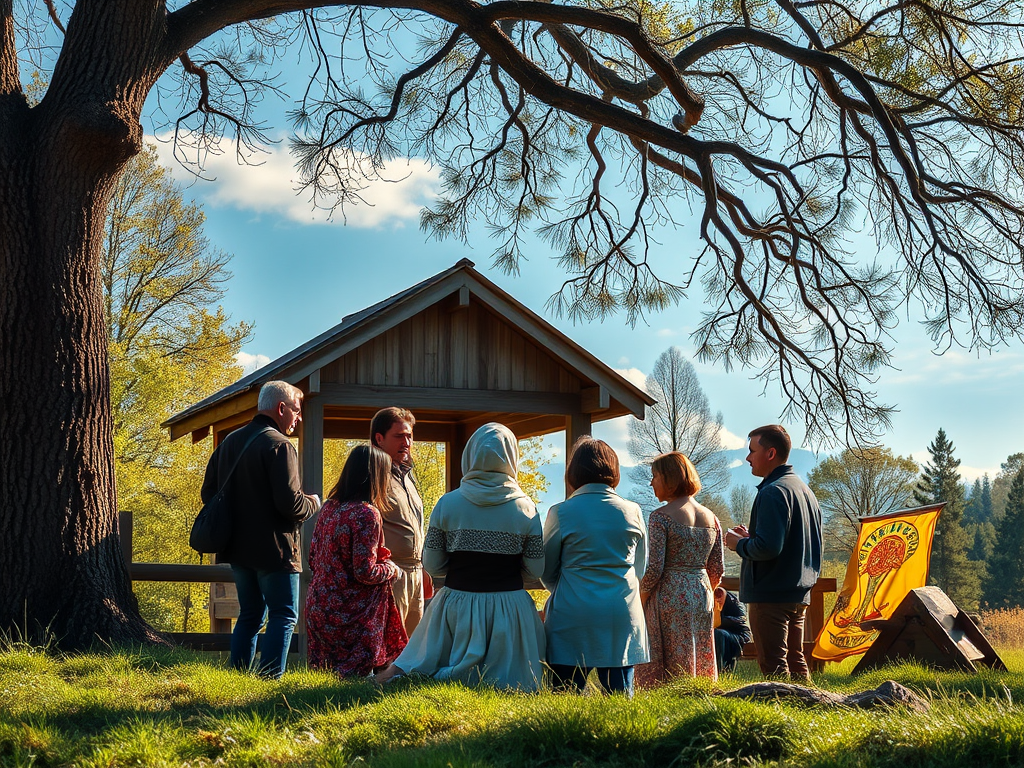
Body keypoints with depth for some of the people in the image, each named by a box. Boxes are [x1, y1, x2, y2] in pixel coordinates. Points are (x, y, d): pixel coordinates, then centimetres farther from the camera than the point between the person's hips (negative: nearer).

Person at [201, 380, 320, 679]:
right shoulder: (278, 445, -15)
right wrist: (312, 503, -1)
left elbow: (208, 493, 15)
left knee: (250, 615, 16)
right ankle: (270, 678, -6)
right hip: (273, 549, -8)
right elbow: (289, 503, -22)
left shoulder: (229, 442, 11)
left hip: (238, 546, 8)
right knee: (283, 616, 0)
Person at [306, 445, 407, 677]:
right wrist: (392, 569, -1)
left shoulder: (329, 507, 7)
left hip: (318, 609, 8)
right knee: (359, 674, -2)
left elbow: (313, 558, 14)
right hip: (349, 615, -8)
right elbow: (365, 572, -19)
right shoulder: (366, 514, -17)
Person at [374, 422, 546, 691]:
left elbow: (431, 566, -1)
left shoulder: (447, 504, -4)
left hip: (457, 606, 1)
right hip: (509, 609, -1)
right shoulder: (525, 508, -5)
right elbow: (536, 570, -2)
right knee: (510, 686, 10)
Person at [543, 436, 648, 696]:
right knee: (620, 700, 4)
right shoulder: (633, 512, 4)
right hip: (622, 617, 3)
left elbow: (546, 572, 7)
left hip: (573, 616, -2)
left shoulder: (561, 513, -4)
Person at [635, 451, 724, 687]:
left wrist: (640, 601, -3)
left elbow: (654, 568, -15)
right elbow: (718, 570, 10)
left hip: (670, 599, -6)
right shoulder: (711, 517, 9)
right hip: (702, 599, 6)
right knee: (700, 665, 13)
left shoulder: (661, 517, -11)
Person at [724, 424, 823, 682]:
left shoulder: (773, 492, -15)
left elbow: (768, 547, -26)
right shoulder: (805, 490, 16)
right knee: (795, 661, 15)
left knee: (773, 664, -7)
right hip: (800, 594, 10)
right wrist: (751, 537, 19)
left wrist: (739, 544, -5)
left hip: (771, 595, -10)